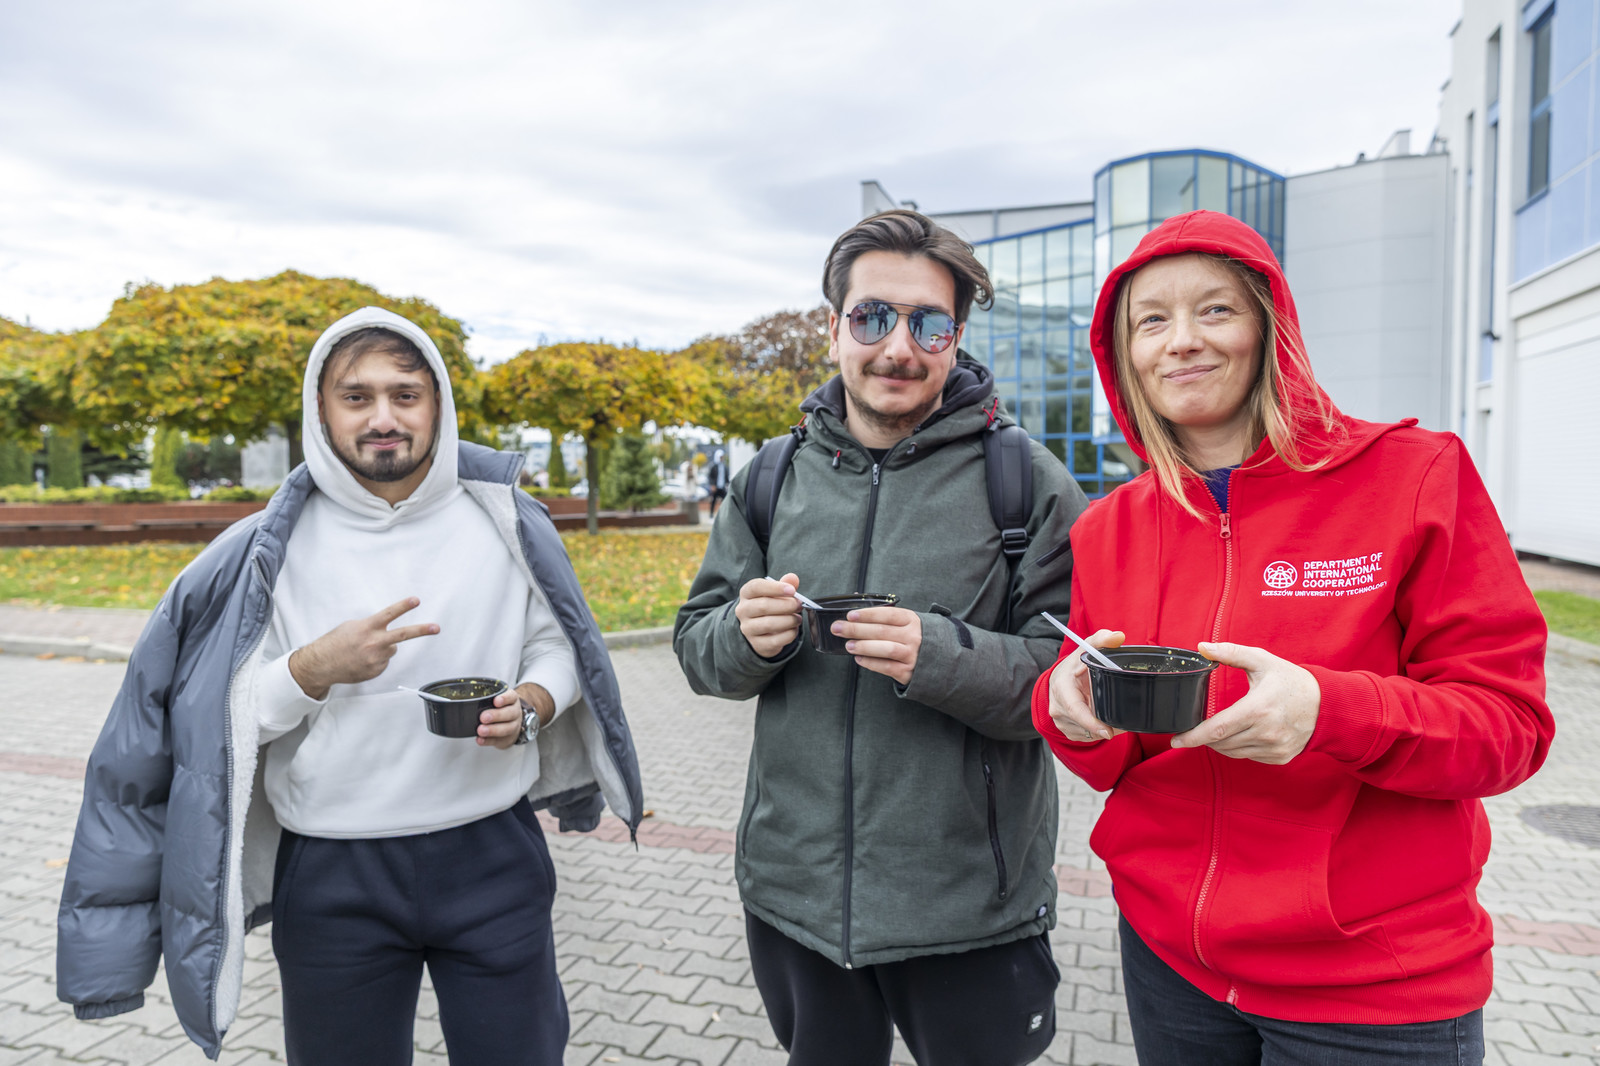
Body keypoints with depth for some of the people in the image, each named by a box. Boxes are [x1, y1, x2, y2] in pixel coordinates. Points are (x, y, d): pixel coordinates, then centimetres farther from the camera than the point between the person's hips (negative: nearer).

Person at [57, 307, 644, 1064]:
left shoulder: (504, 519, -2)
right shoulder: (271, 549, -3)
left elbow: (554, 645, 6)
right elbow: (225, 715, -2)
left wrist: (531, 704, -14)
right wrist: (314, 671, -20)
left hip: (490, 856, 0)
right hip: (333, 878, 0)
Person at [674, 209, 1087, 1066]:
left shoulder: (1027, 482, -9)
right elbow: (698, 648, 6)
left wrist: (940, 657, -28)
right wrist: (747, 639, -16)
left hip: (971, 907, -3)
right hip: (792, 891, 3)